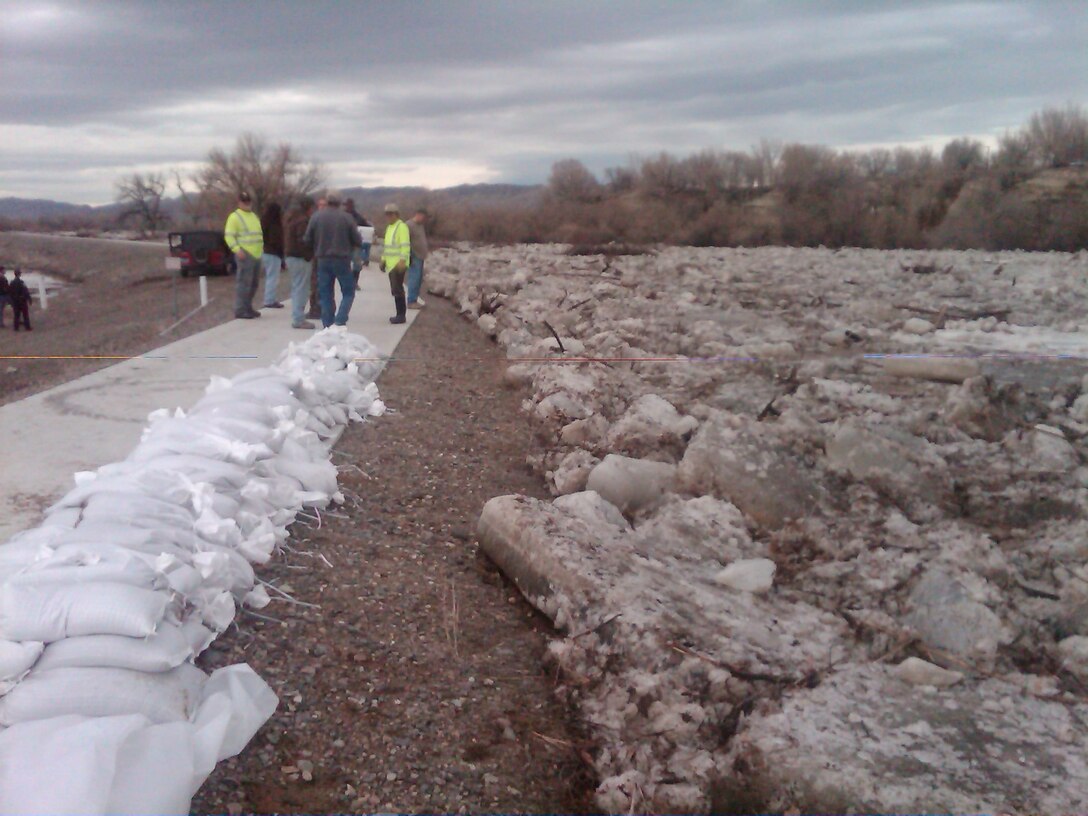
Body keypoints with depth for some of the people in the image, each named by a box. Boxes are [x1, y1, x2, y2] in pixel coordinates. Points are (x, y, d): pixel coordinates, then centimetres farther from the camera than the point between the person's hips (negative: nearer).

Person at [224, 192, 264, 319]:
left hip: (256, 255, 8)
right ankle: (240, 310, -10)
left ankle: (248, 308, 22)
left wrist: (262, 247, 20)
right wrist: (237, 250, -21)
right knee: (243, 282, -11)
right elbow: (229, 236, -11)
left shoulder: (254, 216, 21)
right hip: (245, 255, -8)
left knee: (253, 283, 12)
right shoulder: (234, 217, -4)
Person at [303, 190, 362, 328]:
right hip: (342, 260, -2)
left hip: (323, 260, 2)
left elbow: (307, 239, 0)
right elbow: (357, 241, -3)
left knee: (325, 295, 10)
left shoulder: (316, 216, -3)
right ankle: (340, 321, -9)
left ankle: (328, 325, 8)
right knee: (348, 292, 8)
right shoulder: (347, 218, -6)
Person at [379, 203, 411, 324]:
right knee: (395, 289, 10)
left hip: (398, 264, -9)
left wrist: (402, 261, -24)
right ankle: (400, 314, 15)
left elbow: (405, 246, -17)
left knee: (397, 289, -11)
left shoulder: (402, 227, -10)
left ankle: (401, 315, -7)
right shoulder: (389, 227, 19)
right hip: (391, 264, 9)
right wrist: (383, 260, 22)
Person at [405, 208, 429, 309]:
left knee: (419, 280, 11)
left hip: (420, 256, 9)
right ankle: (411, 302, -6)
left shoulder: (420, 225, 16)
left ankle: (415, 300, 18)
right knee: (414, 279, -9)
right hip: (414, 257, -9)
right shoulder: (409, 225, -12)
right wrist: (409, 257, -20)